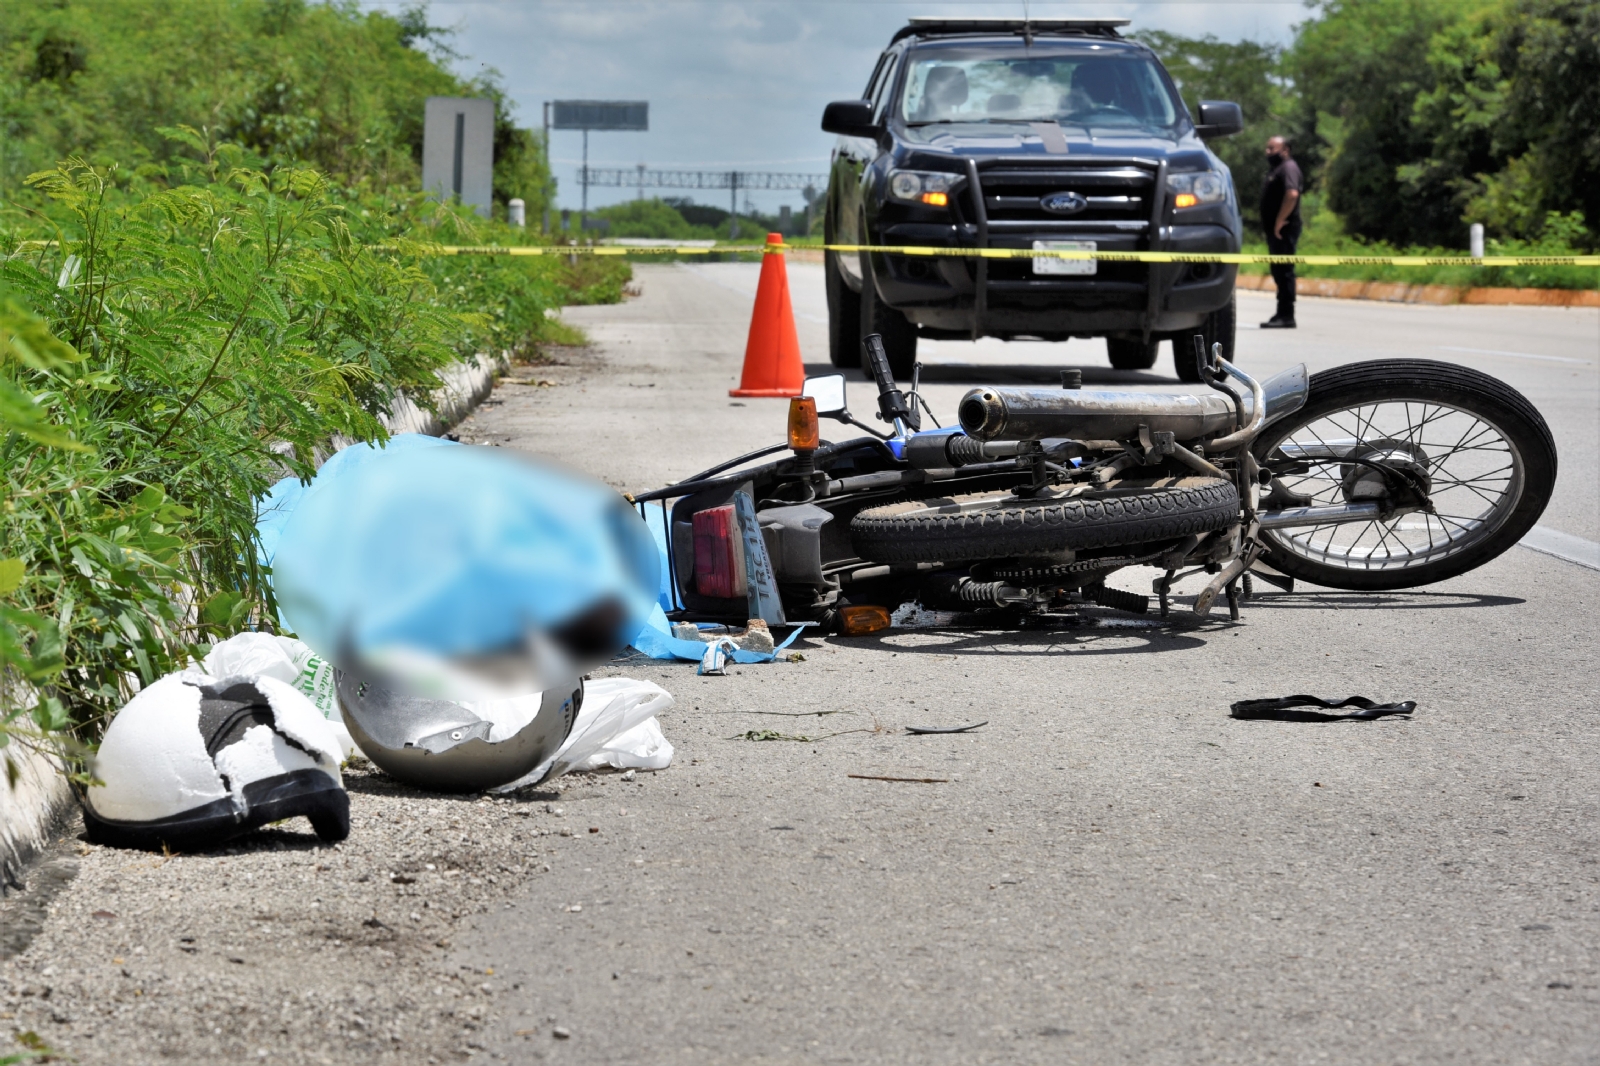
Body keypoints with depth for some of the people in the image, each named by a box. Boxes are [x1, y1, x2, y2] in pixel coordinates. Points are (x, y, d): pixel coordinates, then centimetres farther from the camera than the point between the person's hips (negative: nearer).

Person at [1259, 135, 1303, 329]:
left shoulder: (1288, 168, -11)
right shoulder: (1275, 169, 21)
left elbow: (1292, 194, -26)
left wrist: (1279, 222, -23)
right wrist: (1273, 225, 16)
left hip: (1283, 230, -11)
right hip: (1275, 229, 11)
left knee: (1283, 271, -11)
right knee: (1279, 271, 12)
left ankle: (1287, 316, -12)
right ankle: (1283, 314, 16)